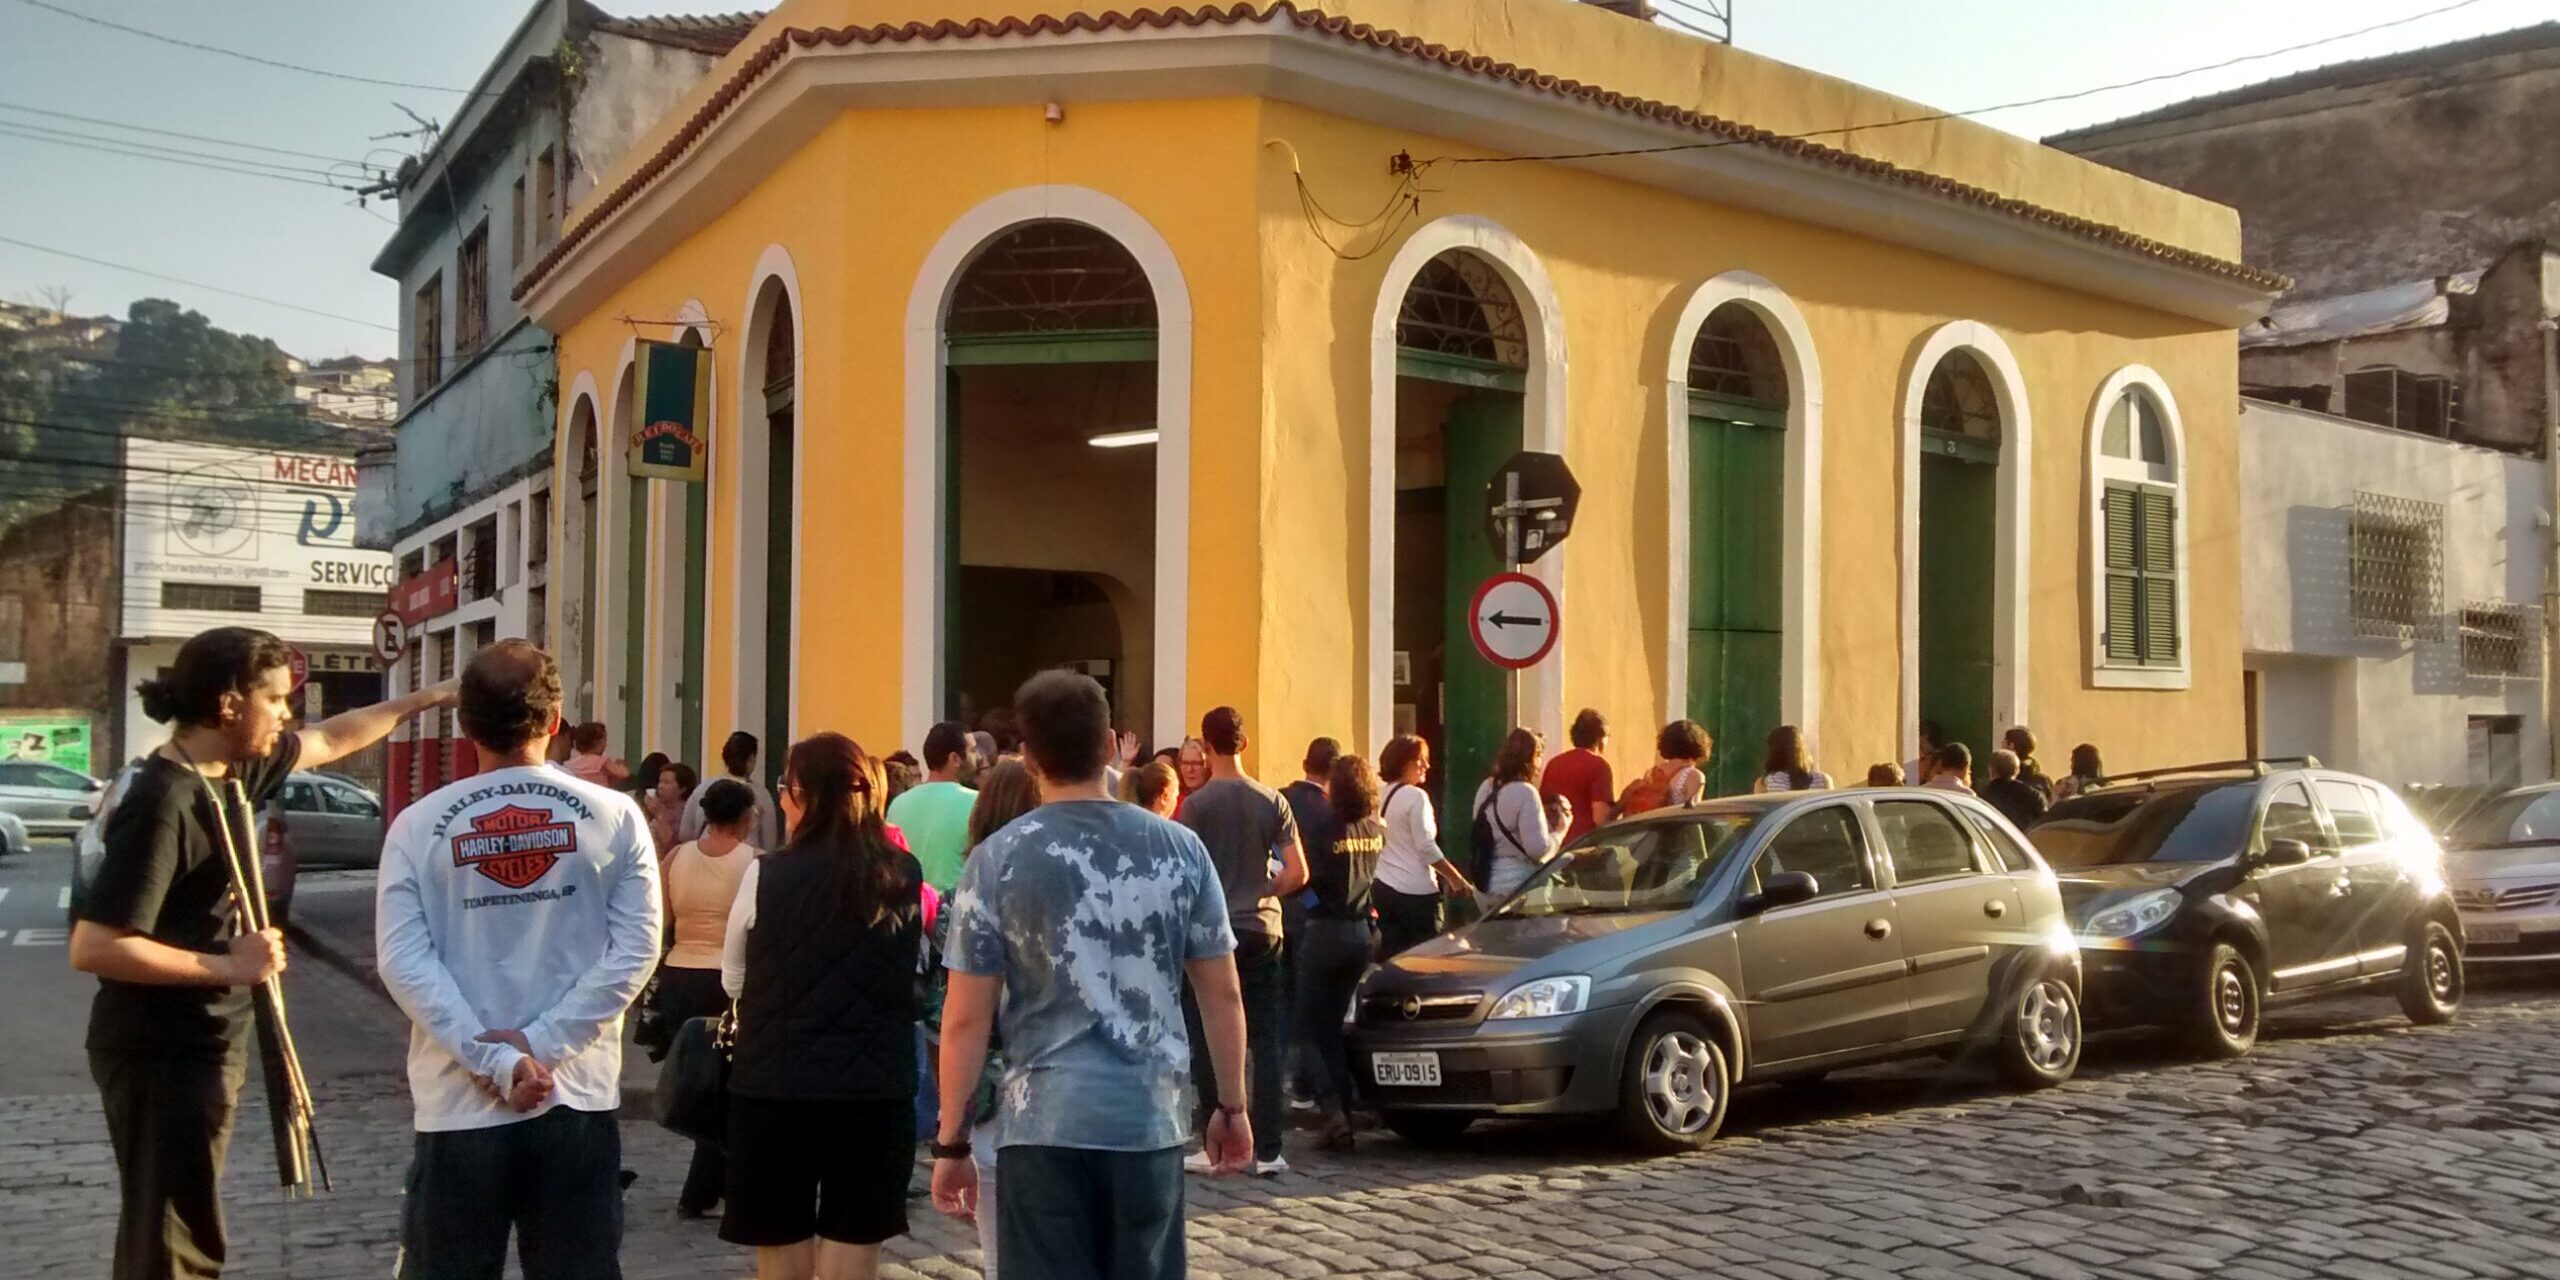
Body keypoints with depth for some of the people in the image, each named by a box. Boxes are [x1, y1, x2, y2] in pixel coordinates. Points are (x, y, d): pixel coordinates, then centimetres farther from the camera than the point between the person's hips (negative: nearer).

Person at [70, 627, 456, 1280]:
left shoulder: (234, 770, 4)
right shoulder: (163, 804, -23)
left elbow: (328, 739, 23)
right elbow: (92, 947, -27)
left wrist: (428, 698, 26)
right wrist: (228, 966, -23)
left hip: (203, 1041, 9)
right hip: (162, 1054, -9)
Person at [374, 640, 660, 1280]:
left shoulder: (418, 826, -2)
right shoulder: (613, 816, -2)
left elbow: (403, 961, -10)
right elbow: (635, 950, -8)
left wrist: (494, 1061, -12)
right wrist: (542, 1044, -10)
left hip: (460, 1105, 0)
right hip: (579, 1098, 1)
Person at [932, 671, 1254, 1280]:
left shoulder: (997, 861, -6)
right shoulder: (1180, 850, 1)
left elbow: (966, 1018, -5)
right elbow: (1222, 994, 5)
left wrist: (950, 1143, 3)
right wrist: (1232, 1106, 16)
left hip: (1046, 1127, -2)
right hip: (1151, 1122, 2)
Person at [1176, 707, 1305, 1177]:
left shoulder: (1197, 804, -8)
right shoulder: (1272, 802, 1)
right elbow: (1297, 873, -2)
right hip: (1262, 932, 3)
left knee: (1209, 1045, 5)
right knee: (1268, 1045, 7)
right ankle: (1267, 1151, 7)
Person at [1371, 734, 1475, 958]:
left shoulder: (1383, 796, 10)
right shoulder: (1416, 797, -12)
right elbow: (1426, 847, -15)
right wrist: (1456, 878, -7)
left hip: (1383, 887, 7)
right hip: (1415, 891, -7)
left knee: (1390, 957, 9)